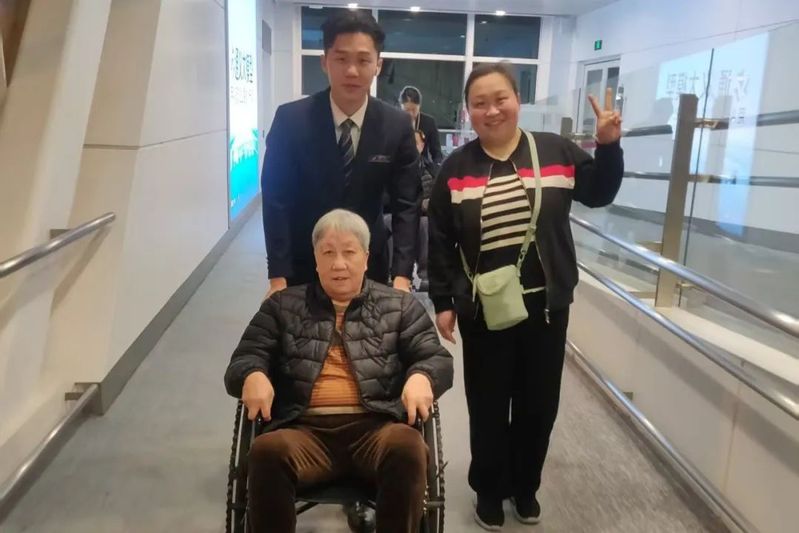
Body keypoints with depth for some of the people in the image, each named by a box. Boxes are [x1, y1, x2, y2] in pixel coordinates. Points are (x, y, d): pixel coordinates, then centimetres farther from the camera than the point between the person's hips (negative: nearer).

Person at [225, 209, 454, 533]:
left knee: (406, 447, -33)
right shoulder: (282, 306, 19)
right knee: (268, 450, -32)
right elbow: (244, 360, 14)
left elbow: (437, 359, 11)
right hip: (306, 430, 1)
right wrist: (254, 375, -12)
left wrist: (421, 377, -15)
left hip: (376, 428, 0)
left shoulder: (400, 306, 17)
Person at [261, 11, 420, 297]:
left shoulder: (397, 126, -8)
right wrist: (277, 276, -13)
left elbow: (406, 204, -6)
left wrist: (402, 275, -15)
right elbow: (276, 201, -9)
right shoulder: (290, 119, -12)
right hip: (302, 266, -1)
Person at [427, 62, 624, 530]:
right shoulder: (456, 168, -3)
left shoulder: (555, 151, -2)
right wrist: (443, 303, -4)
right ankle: (489, 490, 33)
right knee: (488, 405, 11)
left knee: (539, 403, 15)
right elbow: (440, 242, -1)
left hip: (546, 304, 2)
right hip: (483, 309, -1)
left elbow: (599, 194, 11)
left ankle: (526, 486, 39)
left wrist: (609, 146, -6)